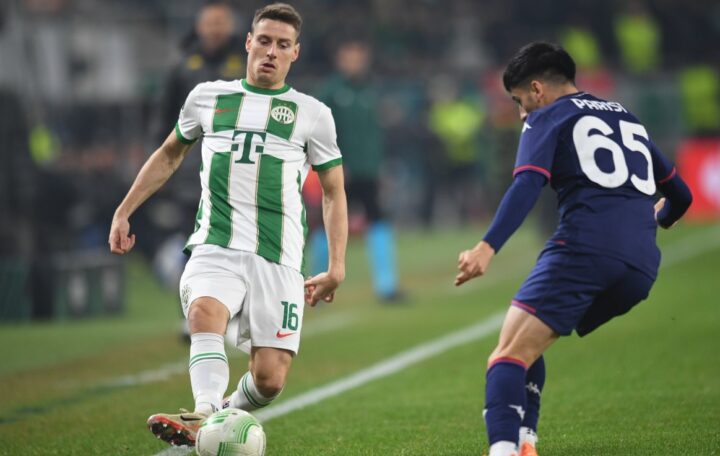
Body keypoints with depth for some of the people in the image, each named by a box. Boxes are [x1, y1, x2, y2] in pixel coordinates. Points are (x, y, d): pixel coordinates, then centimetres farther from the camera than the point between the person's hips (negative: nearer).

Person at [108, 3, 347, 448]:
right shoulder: (208, 97, 14)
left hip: (277, 260, 0)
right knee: (205, 311, -34)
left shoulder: (313, 114, 10)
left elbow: (334, 193, 14)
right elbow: (169, 155, 30)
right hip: (215, 249, 0)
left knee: (270, 380, -9)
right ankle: (205, 416, -51)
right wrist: (123, 212, 24)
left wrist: (337, 268, 3)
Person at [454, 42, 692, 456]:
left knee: (508, 356, -11)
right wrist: (656, 221, 58)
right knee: (529, 345, 23)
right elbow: (681, 195, 35)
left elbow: (527, 187, -9)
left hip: (584, 250, -7)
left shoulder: (548, 117, 10)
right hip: (641, 267, 7)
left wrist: (488, 247, -21)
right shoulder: (628, 119, 29)